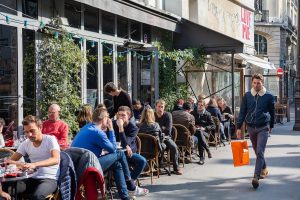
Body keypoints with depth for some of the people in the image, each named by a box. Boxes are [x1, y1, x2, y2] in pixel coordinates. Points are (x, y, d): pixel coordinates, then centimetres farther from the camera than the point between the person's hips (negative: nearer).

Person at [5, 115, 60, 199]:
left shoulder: (50, 140, -8)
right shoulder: (25, 143, 9)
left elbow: (56, 160, -24)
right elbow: (11, 160, 8)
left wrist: (34, 164, -41)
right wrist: (19, 164, -19)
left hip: (50, 179, -4)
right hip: (32, 178, 4)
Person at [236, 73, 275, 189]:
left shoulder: (269, 96, -3)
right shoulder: (247, 95, 2)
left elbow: (272, 112, 10)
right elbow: (242, 112, 5)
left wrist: (271, 126, 17)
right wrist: (238, 127, 1)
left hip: (263, 128, -3)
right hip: (250, 127, 3)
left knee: (260, 152, -13)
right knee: (257, 151, 15)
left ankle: (256, 177, -17)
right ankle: (264, 169, 36)